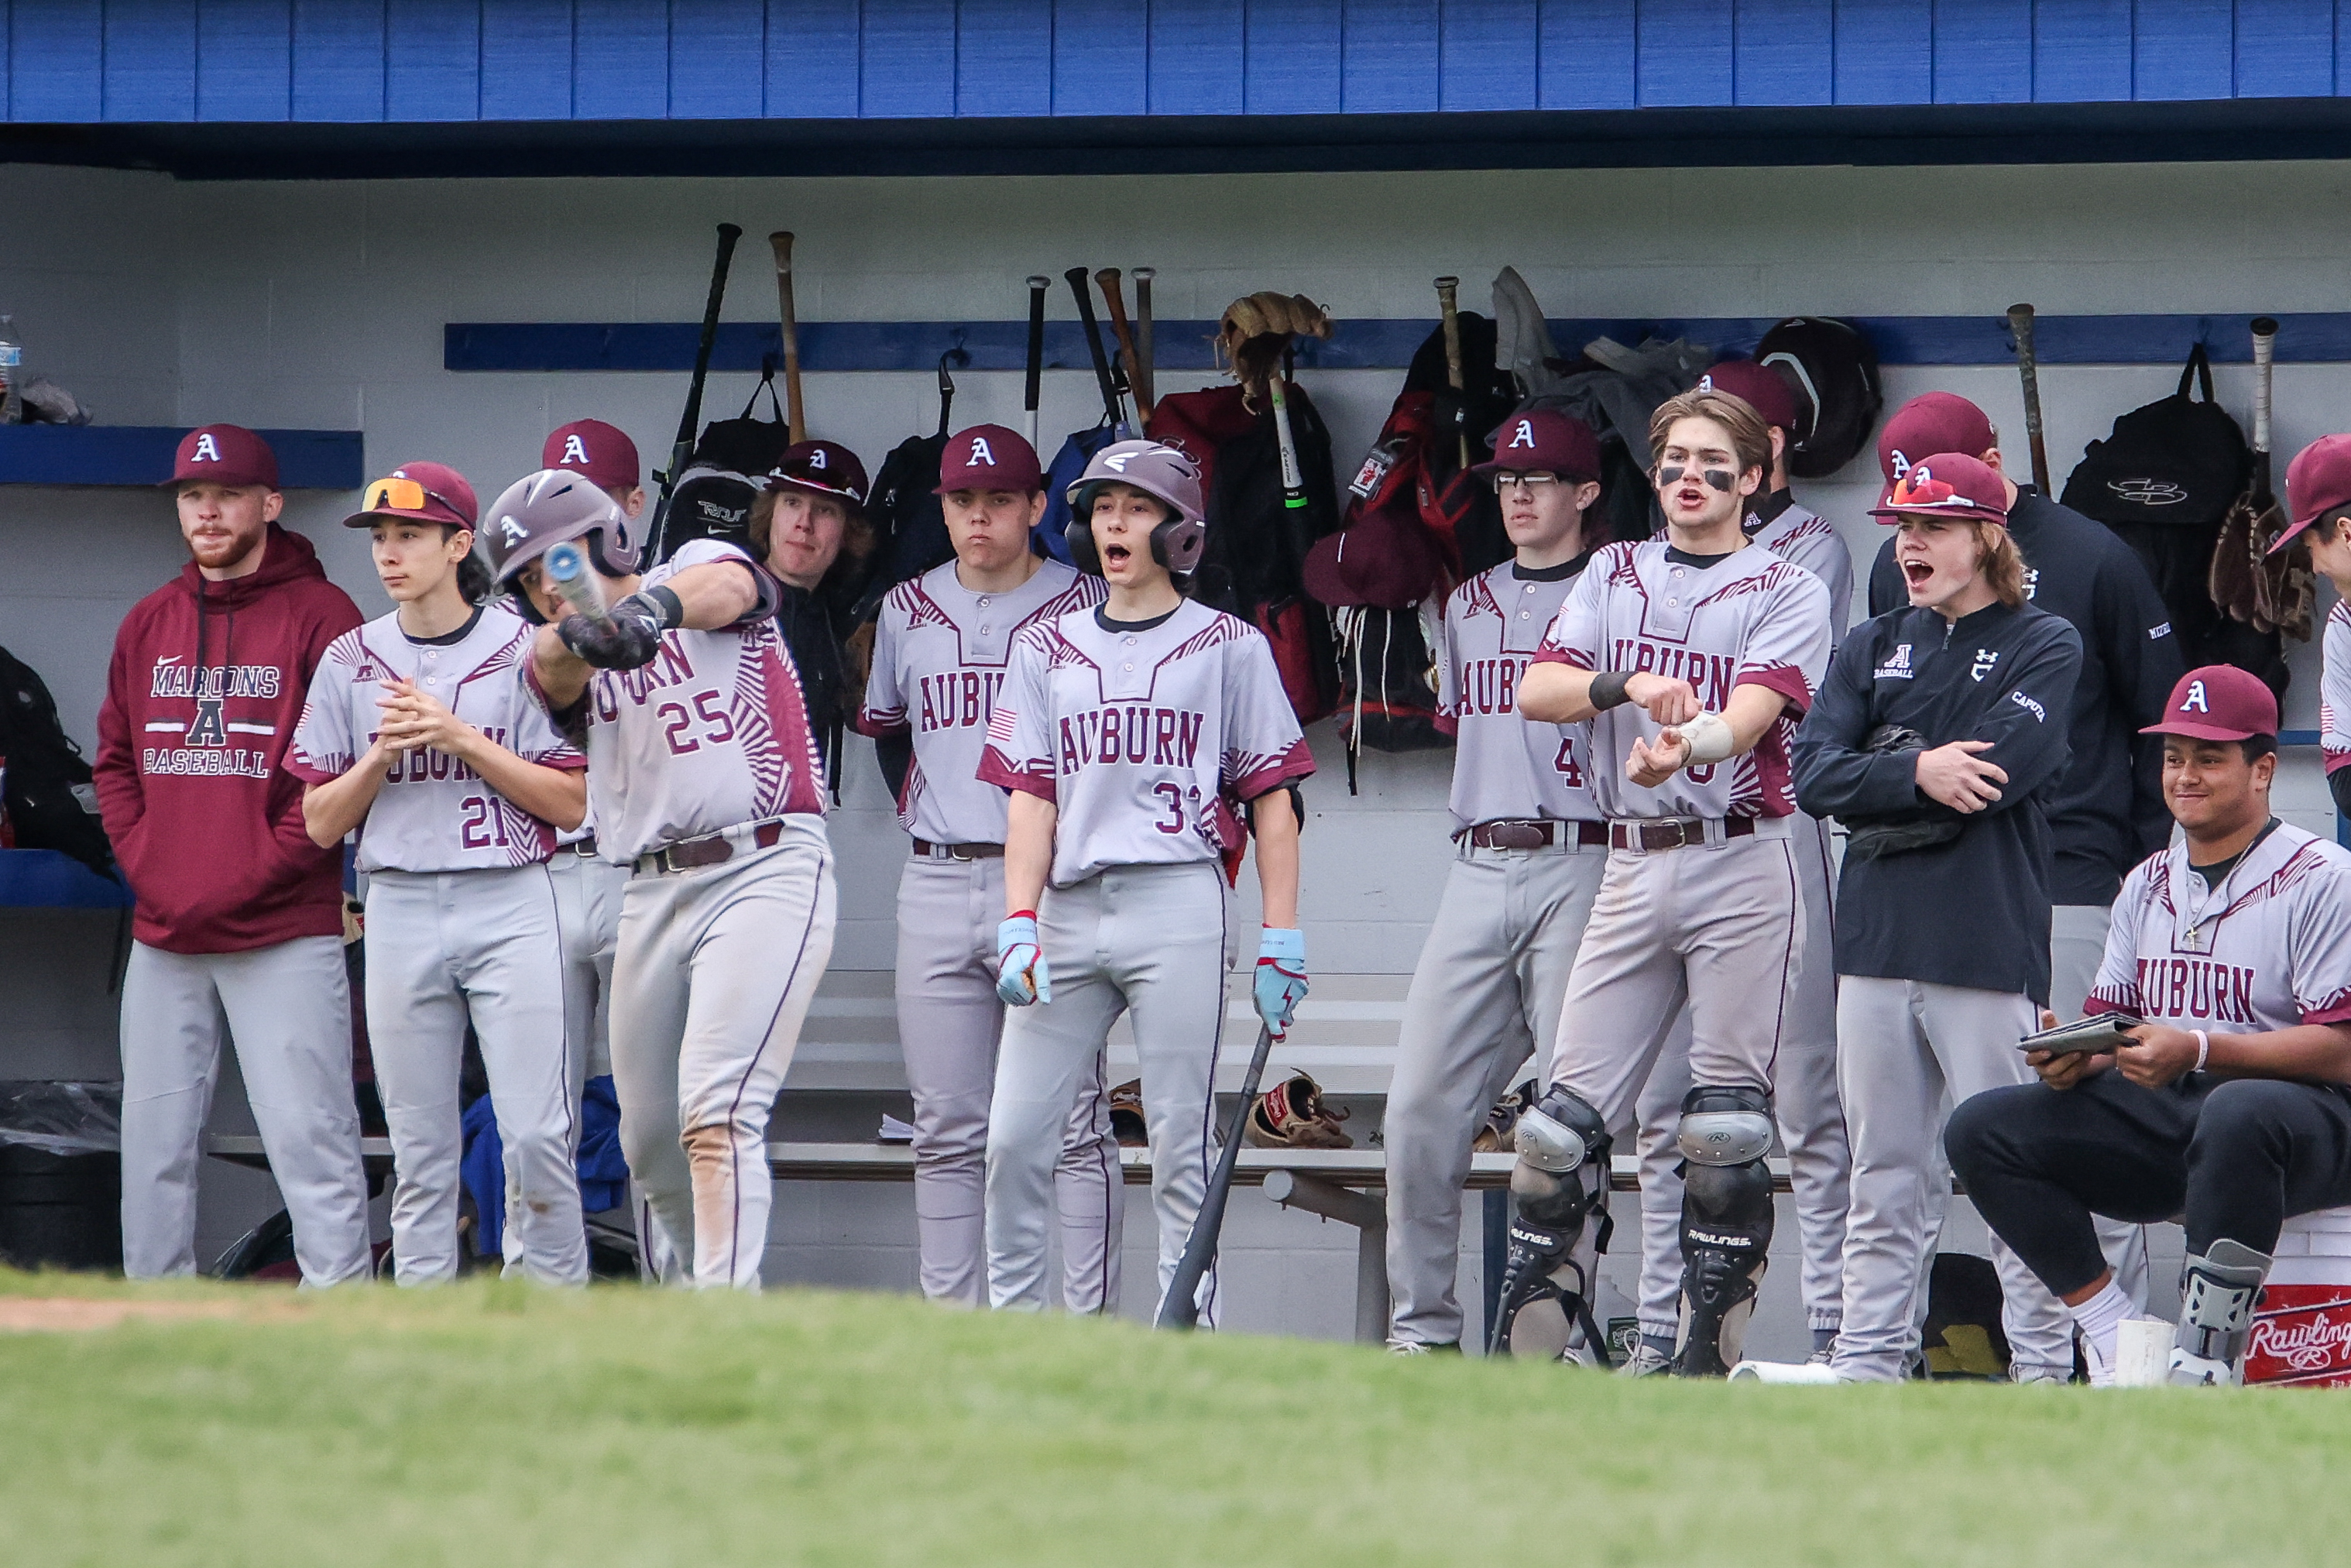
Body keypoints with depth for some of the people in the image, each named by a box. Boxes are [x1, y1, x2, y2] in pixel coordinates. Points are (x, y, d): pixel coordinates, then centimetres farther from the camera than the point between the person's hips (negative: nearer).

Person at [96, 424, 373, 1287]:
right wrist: (142, 859, 2)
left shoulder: (320, 616, -2)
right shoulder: (149, 623, 16)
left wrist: (263, 868, -12)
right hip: (162, 938, 6)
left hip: (286, 933, -6)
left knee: (308, 1134, -11)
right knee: (155, 1143, 6)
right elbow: (115, 759, 19)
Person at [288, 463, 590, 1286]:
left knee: (537, 1137, -10)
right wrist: (381, 754, -9)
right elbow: (321, 822, 9)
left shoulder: (524, 650, 1)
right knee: (418, 1147, 3)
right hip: (400, 912, 3)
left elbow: (571, 802, -5)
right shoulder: (352, 662, 9)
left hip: (510, 908, -3)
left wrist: (461, 739, -12)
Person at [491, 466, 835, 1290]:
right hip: (650, 896, 6)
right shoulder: (557, 657, 14)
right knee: (648, 1138, 9)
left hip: (765, 873, -6)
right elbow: (557, 668, -11)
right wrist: (580, 633, -38)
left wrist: (654, 605, -44)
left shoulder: (702, 566, 6)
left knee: (715, 1113, -19)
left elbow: (722, 585, -20)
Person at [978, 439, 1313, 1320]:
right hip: (1067, 908, 3)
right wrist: (1019, 924, -4)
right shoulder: (1046, 652, 15)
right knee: (1015, 1137, -2)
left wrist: (1281, 939, -3)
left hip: (1177, 908, -3)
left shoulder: (1228, 647, 7)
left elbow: (1272, 800, 4)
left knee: (1180, 1142, -5)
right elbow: (1032, 798, 8)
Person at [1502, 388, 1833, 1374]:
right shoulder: (1613, 577, 15)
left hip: (1742, 864, -3)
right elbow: (1537, 692, 1)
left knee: (1725, 1129, -4)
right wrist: (1629, 683, -19)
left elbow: (1748, 717, -13)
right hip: (1634, 867, 3)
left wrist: (1682, 747, -35)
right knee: (1568, 1115, -2)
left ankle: (1708, 1354, 0)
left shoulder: (1785, 592, 4)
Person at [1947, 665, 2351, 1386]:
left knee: (2238, 1113, -43)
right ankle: (2117, 1343, -12)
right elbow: (2112, 1025, 16)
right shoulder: (2148, 884, 18)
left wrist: (2199, 1050, -27)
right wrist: (2072, 1059, -10)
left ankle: (2204, 1363, -37)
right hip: (2164, 1115, 7)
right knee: (1982, 1128, -8)